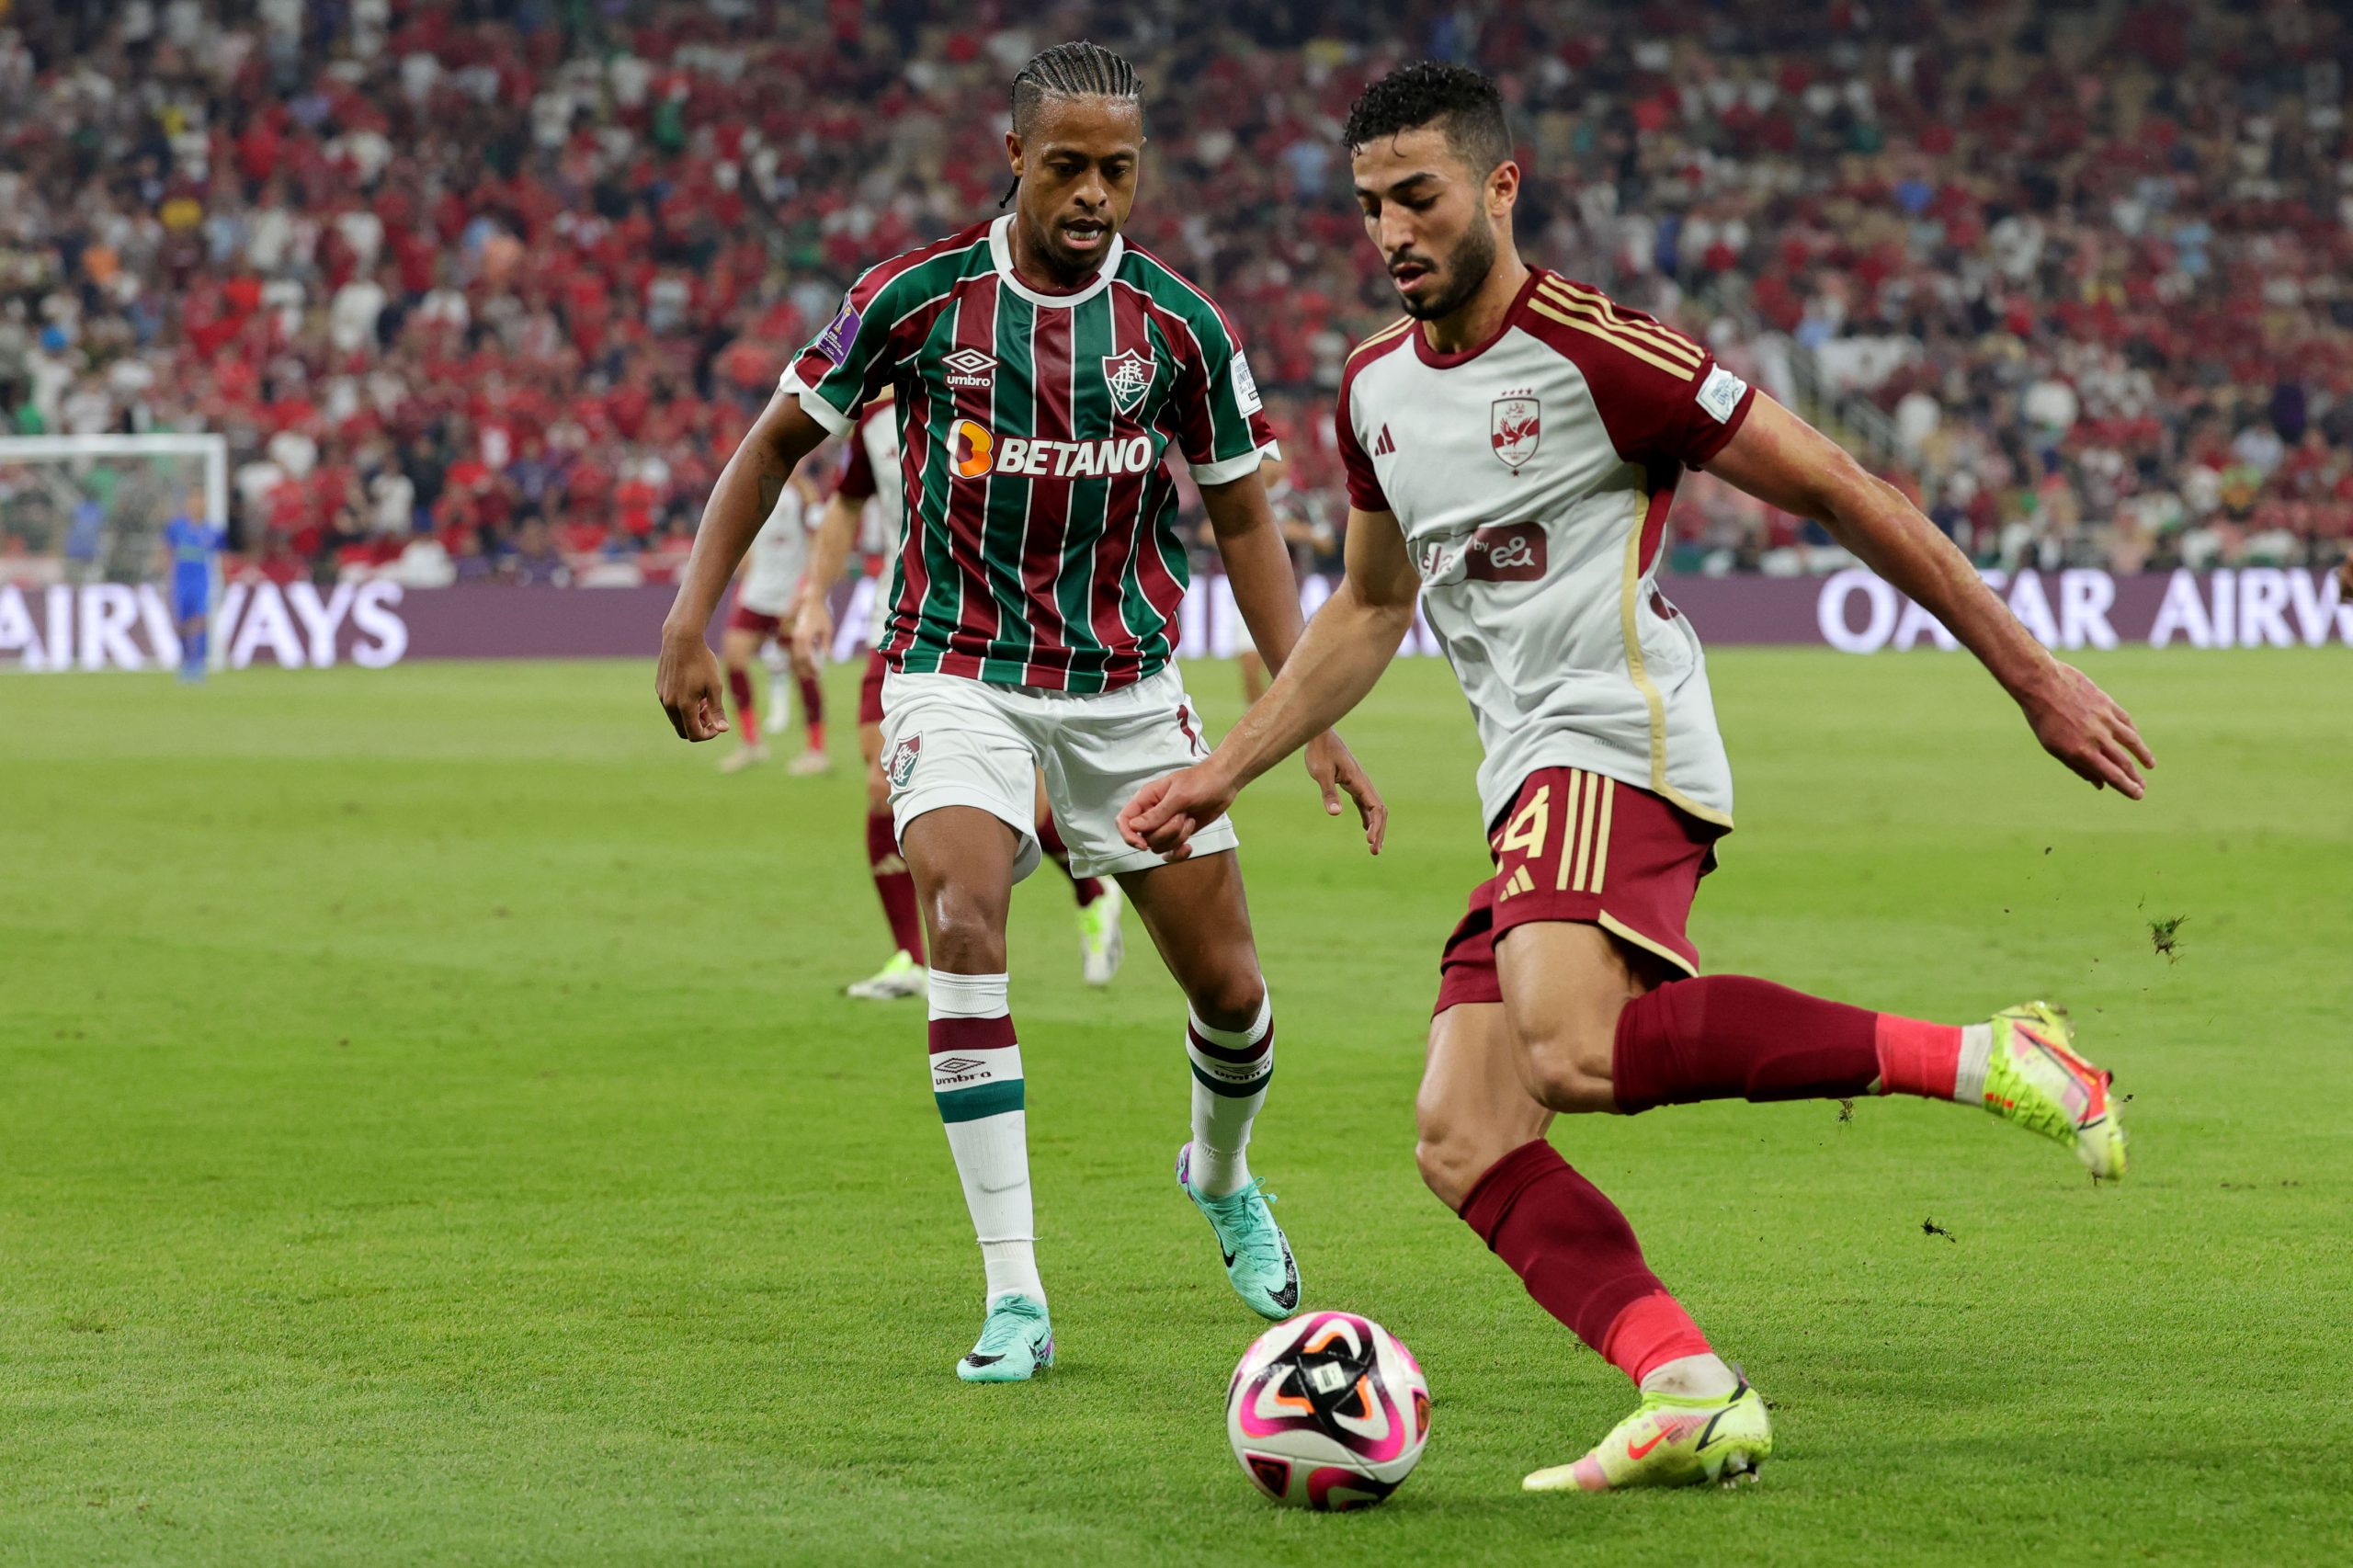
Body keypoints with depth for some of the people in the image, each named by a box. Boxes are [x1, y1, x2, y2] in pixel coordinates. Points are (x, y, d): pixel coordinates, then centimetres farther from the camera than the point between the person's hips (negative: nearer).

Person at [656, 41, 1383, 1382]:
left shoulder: (1179, 326, -5)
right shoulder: (918, 300, -9)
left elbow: (1244, 521, 5)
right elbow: (779, 441, 3)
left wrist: (1317, 722, 0)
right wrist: (689, 625, -3)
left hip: (1129, 689, 2)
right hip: (961, 677, -2)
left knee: (1230, 989, 4)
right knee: (964, 925, -27)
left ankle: (1224, 1177, 40)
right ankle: (1015, 1296, -23)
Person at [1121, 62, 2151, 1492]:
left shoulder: (1592, 354, -9)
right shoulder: (1376, 386, 16)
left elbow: (1839, 493, -6)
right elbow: (1369, 611, 32)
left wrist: (2037, 679, -6)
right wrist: (1223, 773, 25)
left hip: (1619, 745, -8)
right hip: (1532, 787, 8)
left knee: (1573, 1050, -33)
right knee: (1463, 1143, -8)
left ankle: (1980, 1060, -27)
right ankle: (1695, 1400, -18)